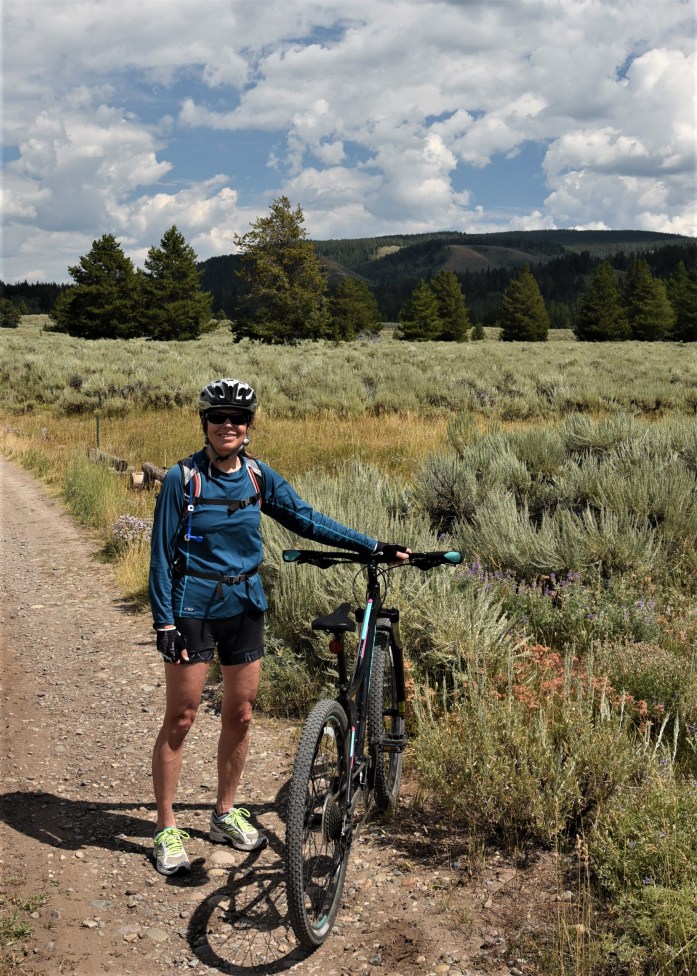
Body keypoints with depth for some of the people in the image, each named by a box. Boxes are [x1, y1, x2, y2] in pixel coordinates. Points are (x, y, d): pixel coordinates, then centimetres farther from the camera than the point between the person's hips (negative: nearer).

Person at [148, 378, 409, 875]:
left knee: (240, 714, 10)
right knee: (180, 719, 1)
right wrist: (165, 621, -13)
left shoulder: (259, 476, 1)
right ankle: (167, 827, 14)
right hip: (193, 609, -4)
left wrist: (374, 546, 2)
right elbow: (162, 554, -9)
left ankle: (226, 813, 28)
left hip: (244, 606, 4)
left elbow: (308, 519, 6)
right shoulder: (183, 478, -11)